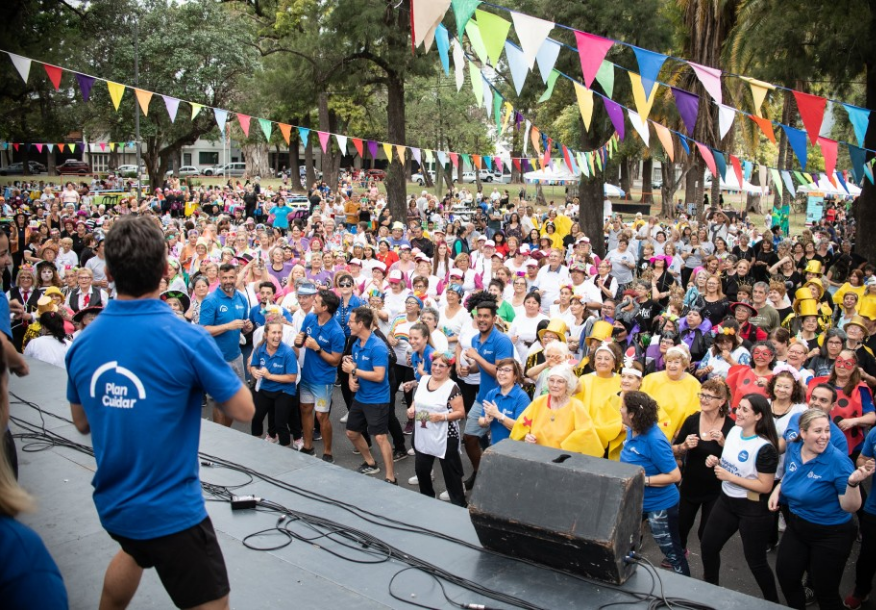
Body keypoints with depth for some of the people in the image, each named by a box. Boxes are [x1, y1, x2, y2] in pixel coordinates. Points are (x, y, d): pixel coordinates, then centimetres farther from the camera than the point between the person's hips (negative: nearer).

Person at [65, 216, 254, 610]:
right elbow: (243, 410, -12)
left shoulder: (82, 343, -4)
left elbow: (82, 423, 10)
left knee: (135, 551, 37)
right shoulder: (187, 338, -21)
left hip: (111, 502, 7)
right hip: (171, 510, -6)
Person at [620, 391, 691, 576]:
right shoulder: (632, 431, -4)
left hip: (659, 505, -9)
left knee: (673, 554, 9)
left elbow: (675, 476, -26)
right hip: (635, 501, 9)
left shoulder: (654, 440, -29)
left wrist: (642, 480, -28)